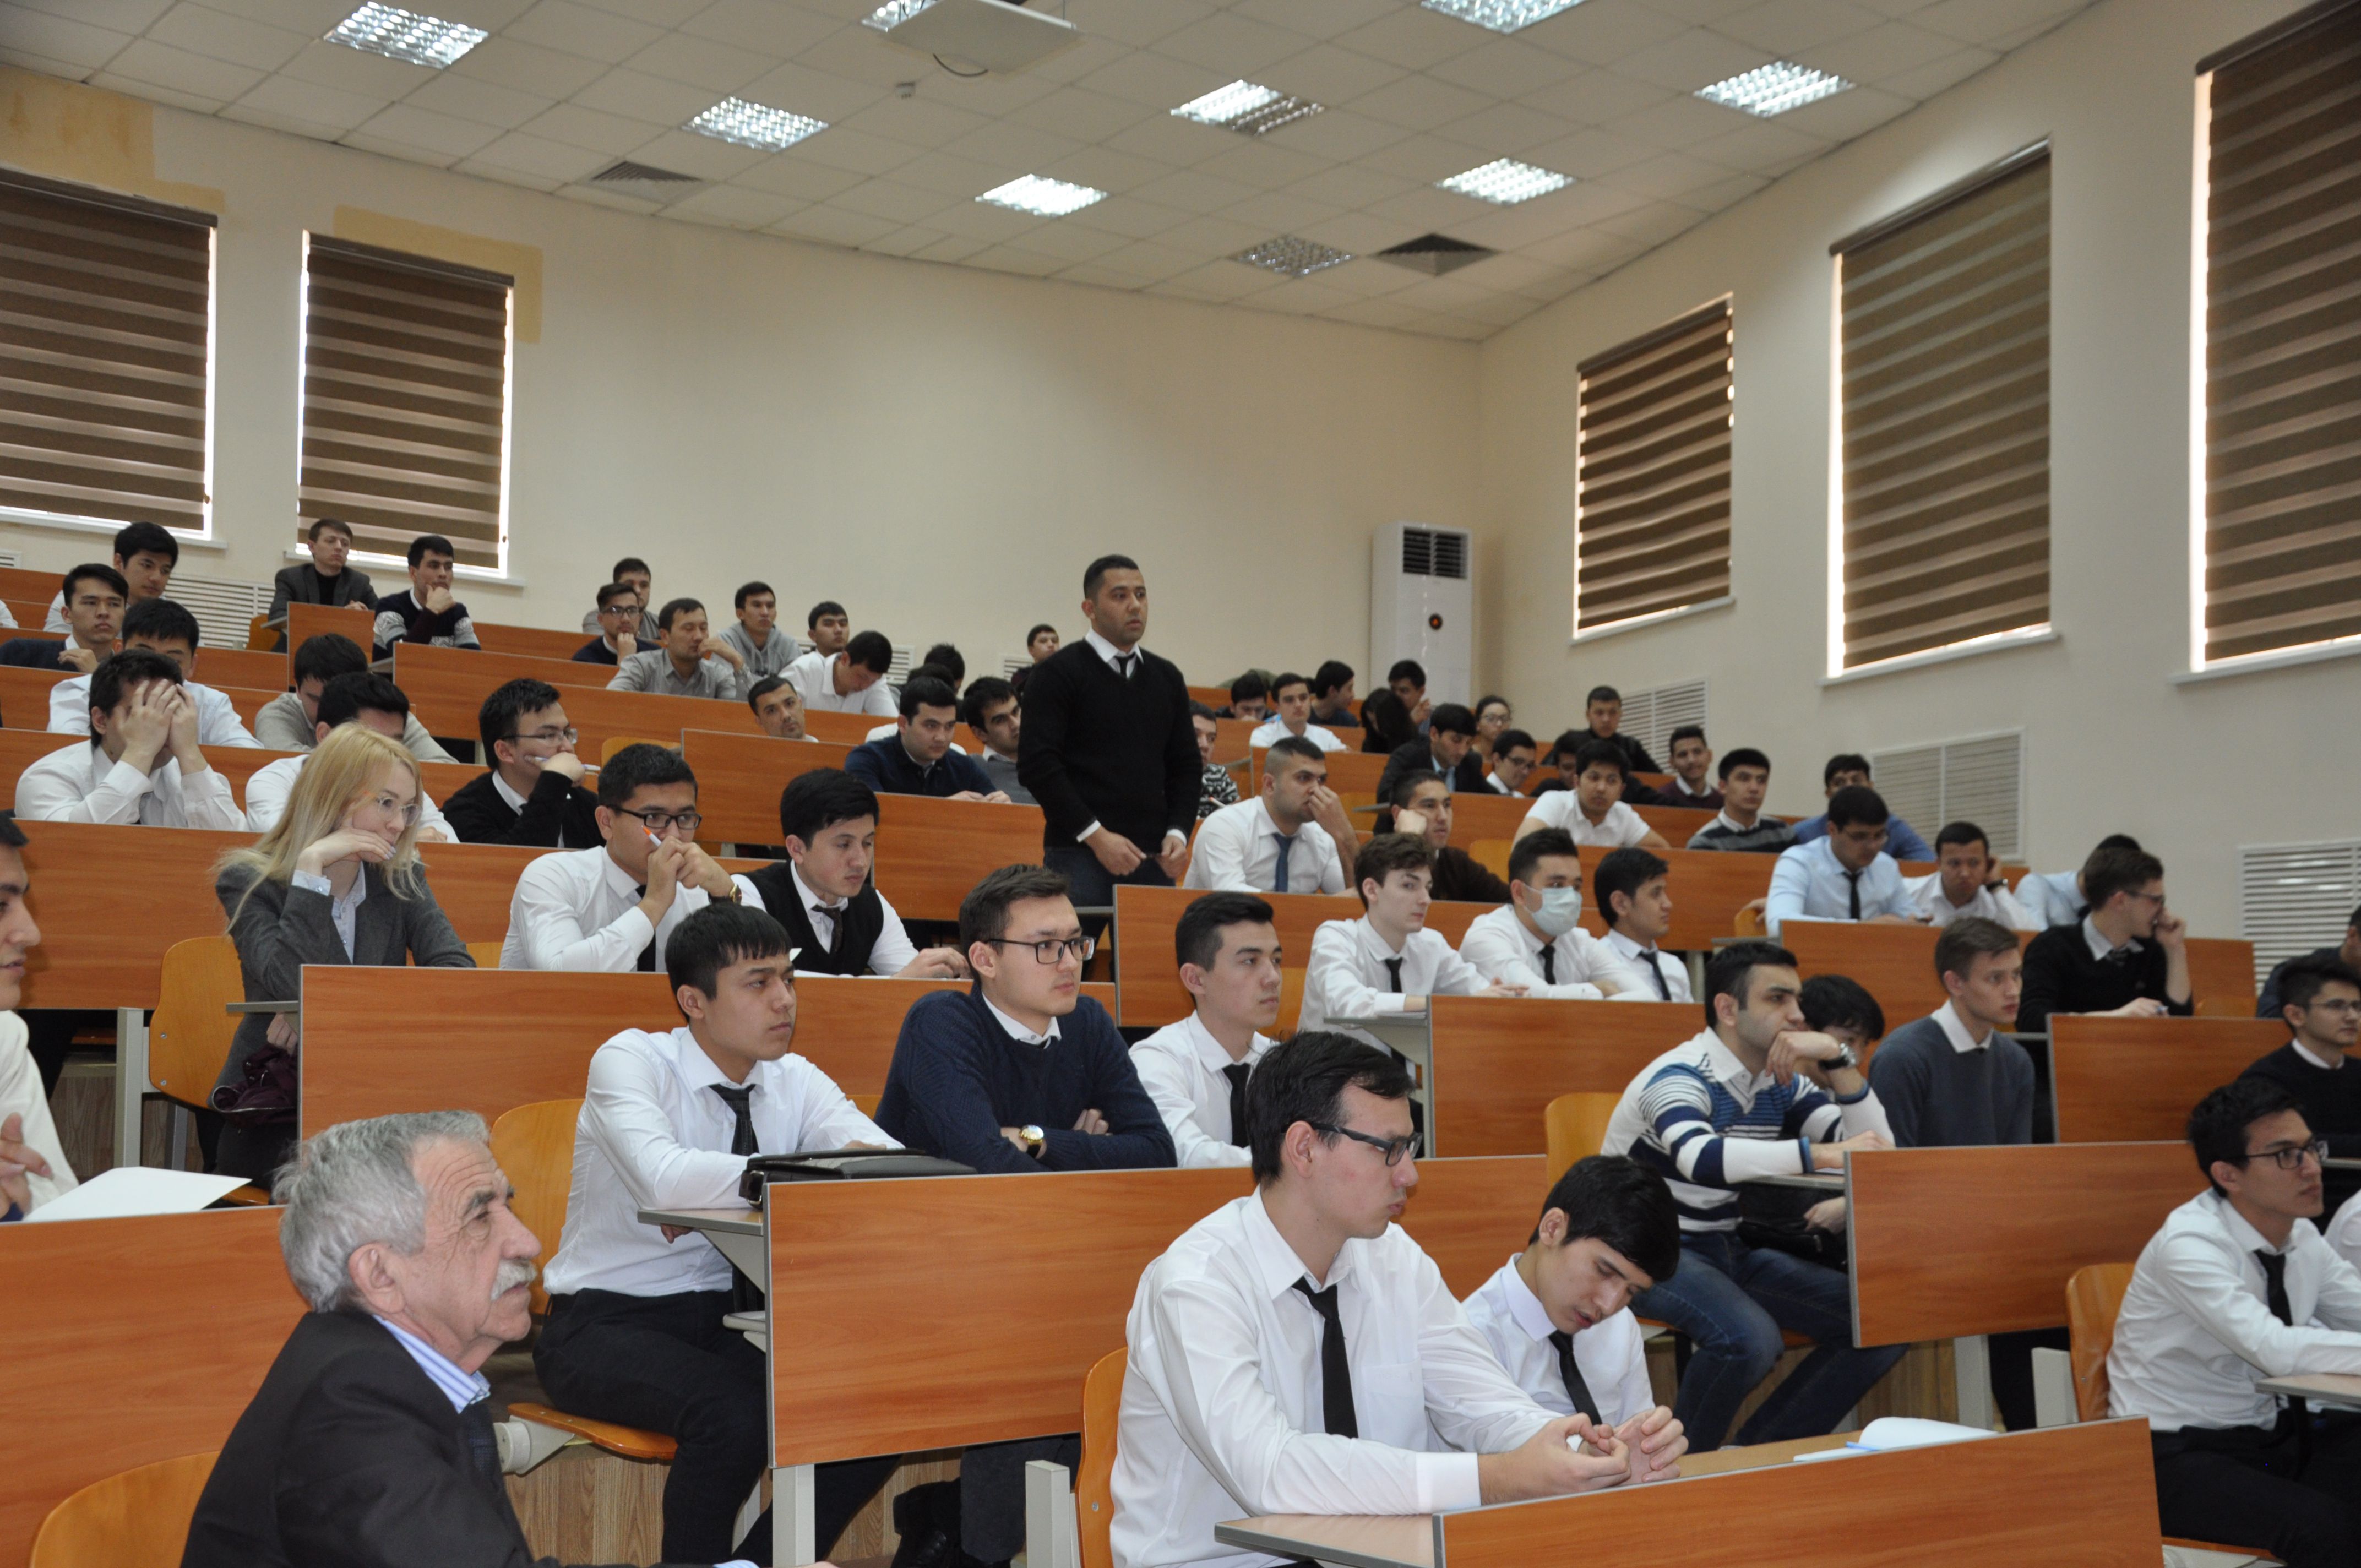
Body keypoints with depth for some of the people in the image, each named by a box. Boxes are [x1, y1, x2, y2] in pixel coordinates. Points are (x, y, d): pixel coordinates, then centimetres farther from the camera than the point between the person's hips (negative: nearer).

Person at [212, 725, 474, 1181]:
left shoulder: (402, 879, 9)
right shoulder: (248, 881, -2)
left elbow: (458, 972, -8)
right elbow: (290, 985, -20)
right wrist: (311, 867, -19)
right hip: (274, 1113, -3)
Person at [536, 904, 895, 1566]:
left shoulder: (795, 1082, 4)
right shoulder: (630, 1061, -13)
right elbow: (664, 1179, -33)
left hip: (731, 1323, 6)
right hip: (608, 1322, -5)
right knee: (733, 1414, -33)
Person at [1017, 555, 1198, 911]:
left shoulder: (1167, 678, 16)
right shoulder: (1059, 673, -1)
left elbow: (1187, 766, 18)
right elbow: (1036, 764, -9)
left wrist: (1178, 832, 1)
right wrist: (1095, 835, -15)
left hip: (1153, 858, 5)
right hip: (1078, 855, -5)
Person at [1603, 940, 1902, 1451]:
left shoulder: (1783, 1084, 6)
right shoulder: (1680, 1077, -17)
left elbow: (1878, 1151, 0)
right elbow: (1700, 1157, -41)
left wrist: (1839, 1064, -12)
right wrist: (1824, 1154, -46)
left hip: (1732, 1251, 8)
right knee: (1749, 1339, -35)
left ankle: (1759, 1453, 4)